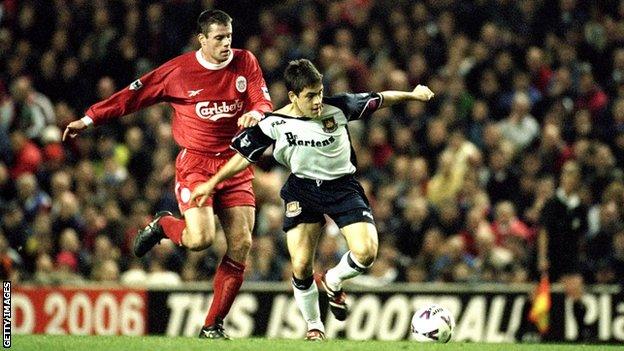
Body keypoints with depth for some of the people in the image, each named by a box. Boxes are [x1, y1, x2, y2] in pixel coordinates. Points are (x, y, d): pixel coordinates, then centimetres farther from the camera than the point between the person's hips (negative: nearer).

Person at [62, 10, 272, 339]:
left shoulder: (245, 62, 2)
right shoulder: (178, 70, -5)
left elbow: (265, 104, 1)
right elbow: (133, 96, 2)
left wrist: (255, 114, -24)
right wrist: (89, 119, 3)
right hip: (195, 164, -3)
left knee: (241, 245, -6)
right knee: (200, 238, -22)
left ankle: (213, 325, 7)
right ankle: (162, 225, 15)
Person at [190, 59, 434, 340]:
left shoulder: (337, 107, -15)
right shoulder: (274, 124, -14)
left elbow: (378, 100, 0)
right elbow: (245, 155, -1)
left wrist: (411, 95, -3)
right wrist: (212, 183, -1)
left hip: (343, 187, 0)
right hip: (302, 190, 0)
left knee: (366, 253, -19)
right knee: (301, 267, -8)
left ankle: (332, 282, 16)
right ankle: (314, 326, 18)